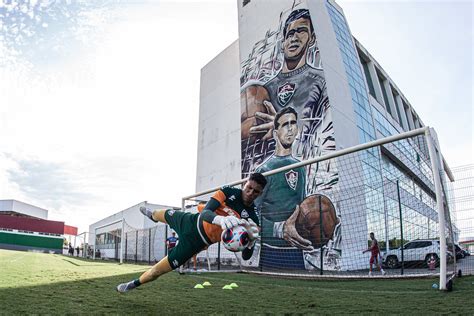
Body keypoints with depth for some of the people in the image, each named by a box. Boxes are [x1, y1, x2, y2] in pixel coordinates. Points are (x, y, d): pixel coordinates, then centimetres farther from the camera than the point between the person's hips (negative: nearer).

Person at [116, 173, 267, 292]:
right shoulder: (228, 192, -18)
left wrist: (252, 240, -42)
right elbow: (205, 212, -32)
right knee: (167, 214, 32)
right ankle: (152, 215, 74)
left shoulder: (252, 218, -21)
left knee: (158, 270, 4)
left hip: (196, 241, -2)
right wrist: (220, 219, -54)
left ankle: (134, 284, 39)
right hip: (192, 221, 2)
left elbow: (246, 256, -20)